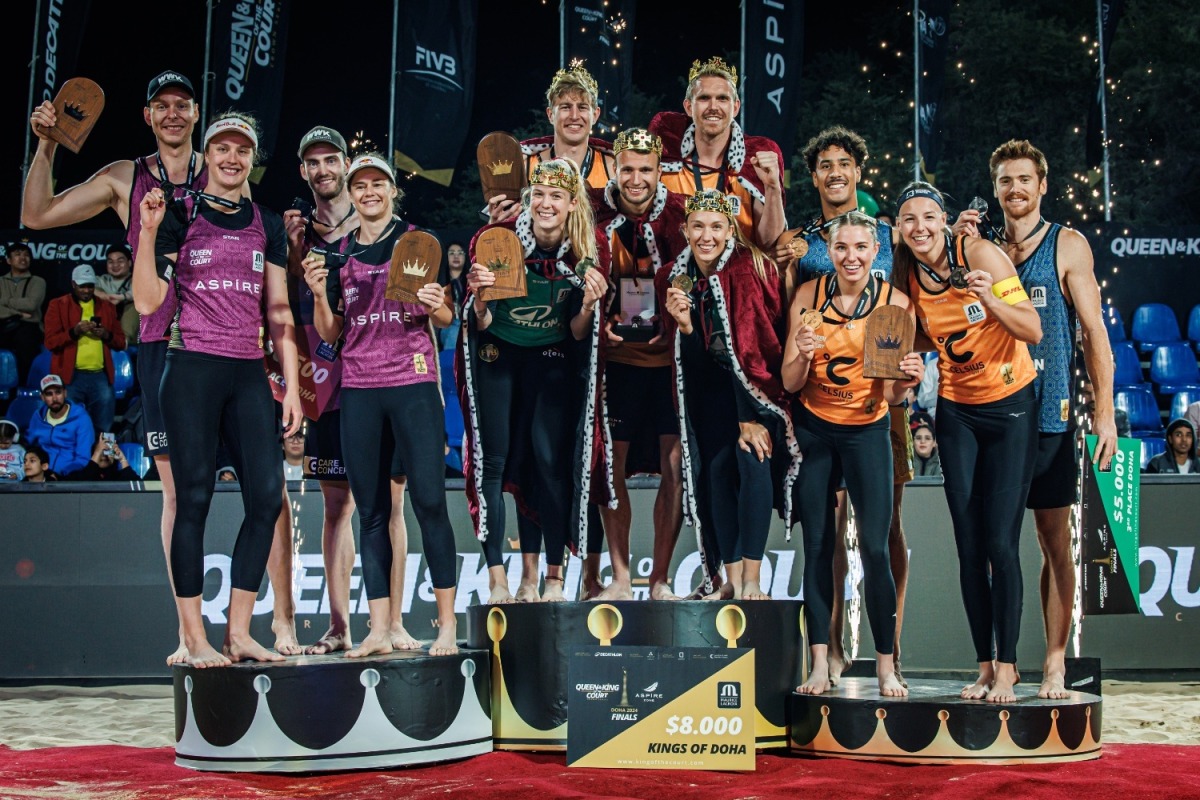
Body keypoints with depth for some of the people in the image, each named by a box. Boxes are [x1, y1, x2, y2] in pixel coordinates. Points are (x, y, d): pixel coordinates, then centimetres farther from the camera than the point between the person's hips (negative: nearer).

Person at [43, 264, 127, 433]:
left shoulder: (106, 307, 16)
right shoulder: (58, 305, 6)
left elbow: (121, 342, 15)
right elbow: (50, 342, -3)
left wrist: (107, 335, -6)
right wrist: (74, 332, -17)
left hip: (101, 376, 3)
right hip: (71, 376, -3)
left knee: (104, 428, 5)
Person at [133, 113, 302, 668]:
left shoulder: (267, 225, 15)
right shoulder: (180, 216, 3)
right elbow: (147, 302, -5)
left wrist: (292, 386, 8)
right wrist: (148, 230, -14)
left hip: (249, 374, 4)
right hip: (193, 371, -4)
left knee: (267, 497, -4)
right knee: (194, 497, -4)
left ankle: (238, 632, 5)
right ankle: (194, 639, 1)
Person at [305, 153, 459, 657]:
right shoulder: (340, 254, 14)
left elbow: (446, 319, 5)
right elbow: (329, 333, 13)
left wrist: (437, 305, -17)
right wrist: (319, 294, -4)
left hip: (414, 380, -3)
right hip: (359, 388, 4)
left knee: (428, 500, -9)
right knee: (371, 510, 3)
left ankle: (447, 625, -4)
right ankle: (379, 630, 5)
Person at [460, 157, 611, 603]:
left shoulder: (589, 252, -7)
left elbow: (578, 334, -2)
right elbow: (481, 323, -6)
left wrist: (588, 304, -22)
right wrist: (479, 295, -27)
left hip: (554, 361, 1)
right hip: (497, 353, 0)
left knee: (548, 459, -9)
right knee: (494, 460, -7)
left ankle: (550, 578, 0)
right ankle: (497, 580, -3)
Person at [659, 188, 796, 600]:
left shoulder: (746, 269, -19)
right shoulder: (677, 277, -3)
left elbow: (750, 346, -22)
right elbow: (692, 357, 2)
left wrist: (750, 419, -24)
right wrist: (682, 322, -20)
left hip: (756, 377, -5)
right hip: (712, 382, 5)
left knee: (753, 460, -20)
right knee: (717, 468, -4)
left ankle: (753, 581, -17)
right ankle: (731, 578, 2)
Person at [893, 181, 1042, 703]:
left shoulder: (979, 254, -15)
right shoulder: (906, 279, -1)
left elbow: (1034, 332, -17)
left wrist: (989, 297, -33)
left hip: (1010, 406, -4)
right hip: (956, 411, 5)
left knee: (1001, 542, -9)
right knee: (969, 545, 3)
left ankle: (1006, 666, 1)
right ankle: (984, 666, 12)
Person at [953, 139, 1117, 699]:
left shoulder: (1067, 246, 3)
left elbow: (1093, 331, 0)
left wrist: (1105, 411, -8)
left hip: (1049, 415, -3)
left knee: (1055, 540, 1)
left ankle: (1055, 662, 8)